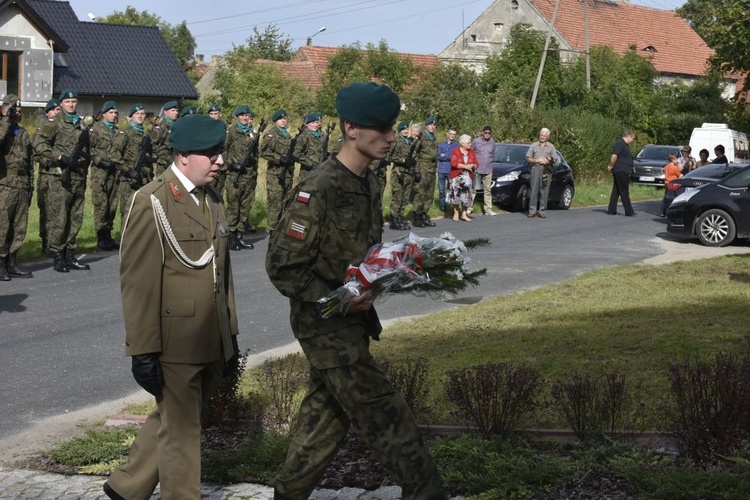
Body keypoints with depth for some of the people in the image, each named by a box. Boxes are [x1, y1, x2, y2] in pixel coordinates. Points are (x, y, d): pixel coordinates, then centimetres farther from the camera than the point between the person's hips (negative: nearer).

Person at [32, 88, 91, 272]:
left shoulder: (82, 125, 18)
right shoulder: (54, 123, -2)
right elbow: (39, 144, -11)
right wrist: (60, 157, -16)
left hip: (79, 178, 7)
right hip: (60, 177, -7)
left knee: (75, 219, 9)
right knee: (58, 219, -6)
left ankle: (69, 256, 16)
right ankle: (57, 257, 0)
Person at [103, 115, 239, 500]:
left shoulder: (212, 198, 11)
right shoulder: (151, 202, -13)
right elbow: (138, 282, -16)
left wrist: (230, 335, 15)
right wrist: (143, 351, -17)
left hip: (211, 344, 8)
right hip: (175, 344, -8)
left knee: (171, 420, 20)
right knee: (181, 431, 5)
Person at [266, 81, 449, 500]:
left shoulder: (370, 183, 7)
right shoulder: (318, 190, -21)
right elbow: (282, 267, -20)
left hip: (353, 320, 9)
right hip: (325, 324, -9)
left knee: (328, 411, 17)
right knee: (386, 414, -5)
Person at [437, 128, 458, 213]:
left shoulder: (456, 145, 4)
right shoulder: (441, 144, 15)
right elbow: (438, 156, 3)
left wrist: (444, 155, -2)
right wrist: (448, 157, -8)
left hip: (451, 170, -3)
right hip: (441, 170, 3)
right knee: (441, 190, 4)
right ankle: (442, 207, 11)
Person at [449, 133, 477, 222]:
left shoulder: (471, 153, 11)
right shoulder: (456, 152, -3)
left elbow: (477, 164, 10)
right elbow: (454, 163, -16)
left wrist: (472, 166, -13)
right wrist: (465, 166, -16)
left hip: (468, 177, 4)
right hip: (457, 176, -3)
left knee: (466, 194, -2)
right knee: (456, 194, -4)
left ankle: (464, 214, 2)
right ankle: (456, 213, 7)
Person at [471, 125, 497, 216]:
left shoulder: (492, 143, 7)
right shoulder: (476, 141, -5)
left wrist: (489, 161, 8)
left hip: (488, 170, 4)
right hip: (476, 169, -4)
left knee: (488, 190, 6)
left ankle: (488, 209, 10)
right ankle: (469, 207, 3)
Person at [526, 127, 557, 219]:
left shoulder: (551, 147, 12)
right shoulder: (534, 145, 11)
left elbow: (554, 160, 9)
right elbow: (528, 158, 8)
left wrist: (547, 161, -11)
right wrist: (537, 160, -7)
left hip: (546, 170, 0)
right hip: (535, 169, 0)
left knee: (544, 191, -2)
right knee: (534, 190, -6)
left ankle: (542, 211, 1)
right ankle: (532, 210, -5)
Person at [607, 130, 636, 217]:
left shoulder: (625, 145, 18)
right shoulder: (620, 144, -14)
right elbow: (614, 156, -22)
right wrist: (611, 166, -10)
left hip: (624, 171, 10)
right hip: (621, 171, -10)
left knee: (616, 191, 10)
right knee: (624, 192, -6)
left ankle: (611, 210, 12)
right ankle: (628, 211, -4)